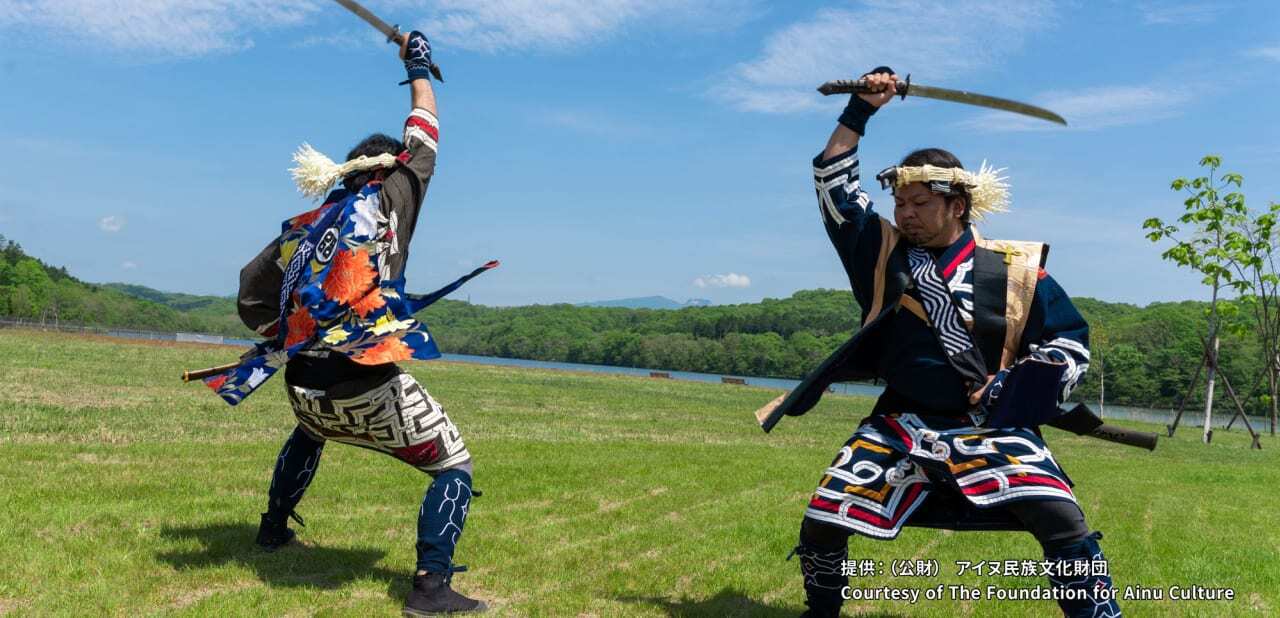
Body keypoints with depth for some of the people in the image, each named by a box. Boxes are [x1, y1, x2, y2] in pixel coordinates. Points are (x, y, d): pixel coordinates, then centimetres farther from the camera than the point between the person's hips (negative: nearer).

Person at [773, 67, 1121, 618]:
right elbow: (833, 179, 6)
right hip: (899, 427, 2)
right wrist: (861, 109, 1)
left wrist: (1011, 386, -8)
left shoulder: (1015, 271, -3)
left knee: (1061, 520, -21)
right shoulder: (883, 251, 4)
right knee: (821, 524, -6)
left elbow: (1071, 341, 5)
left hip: (991, 428, -1)